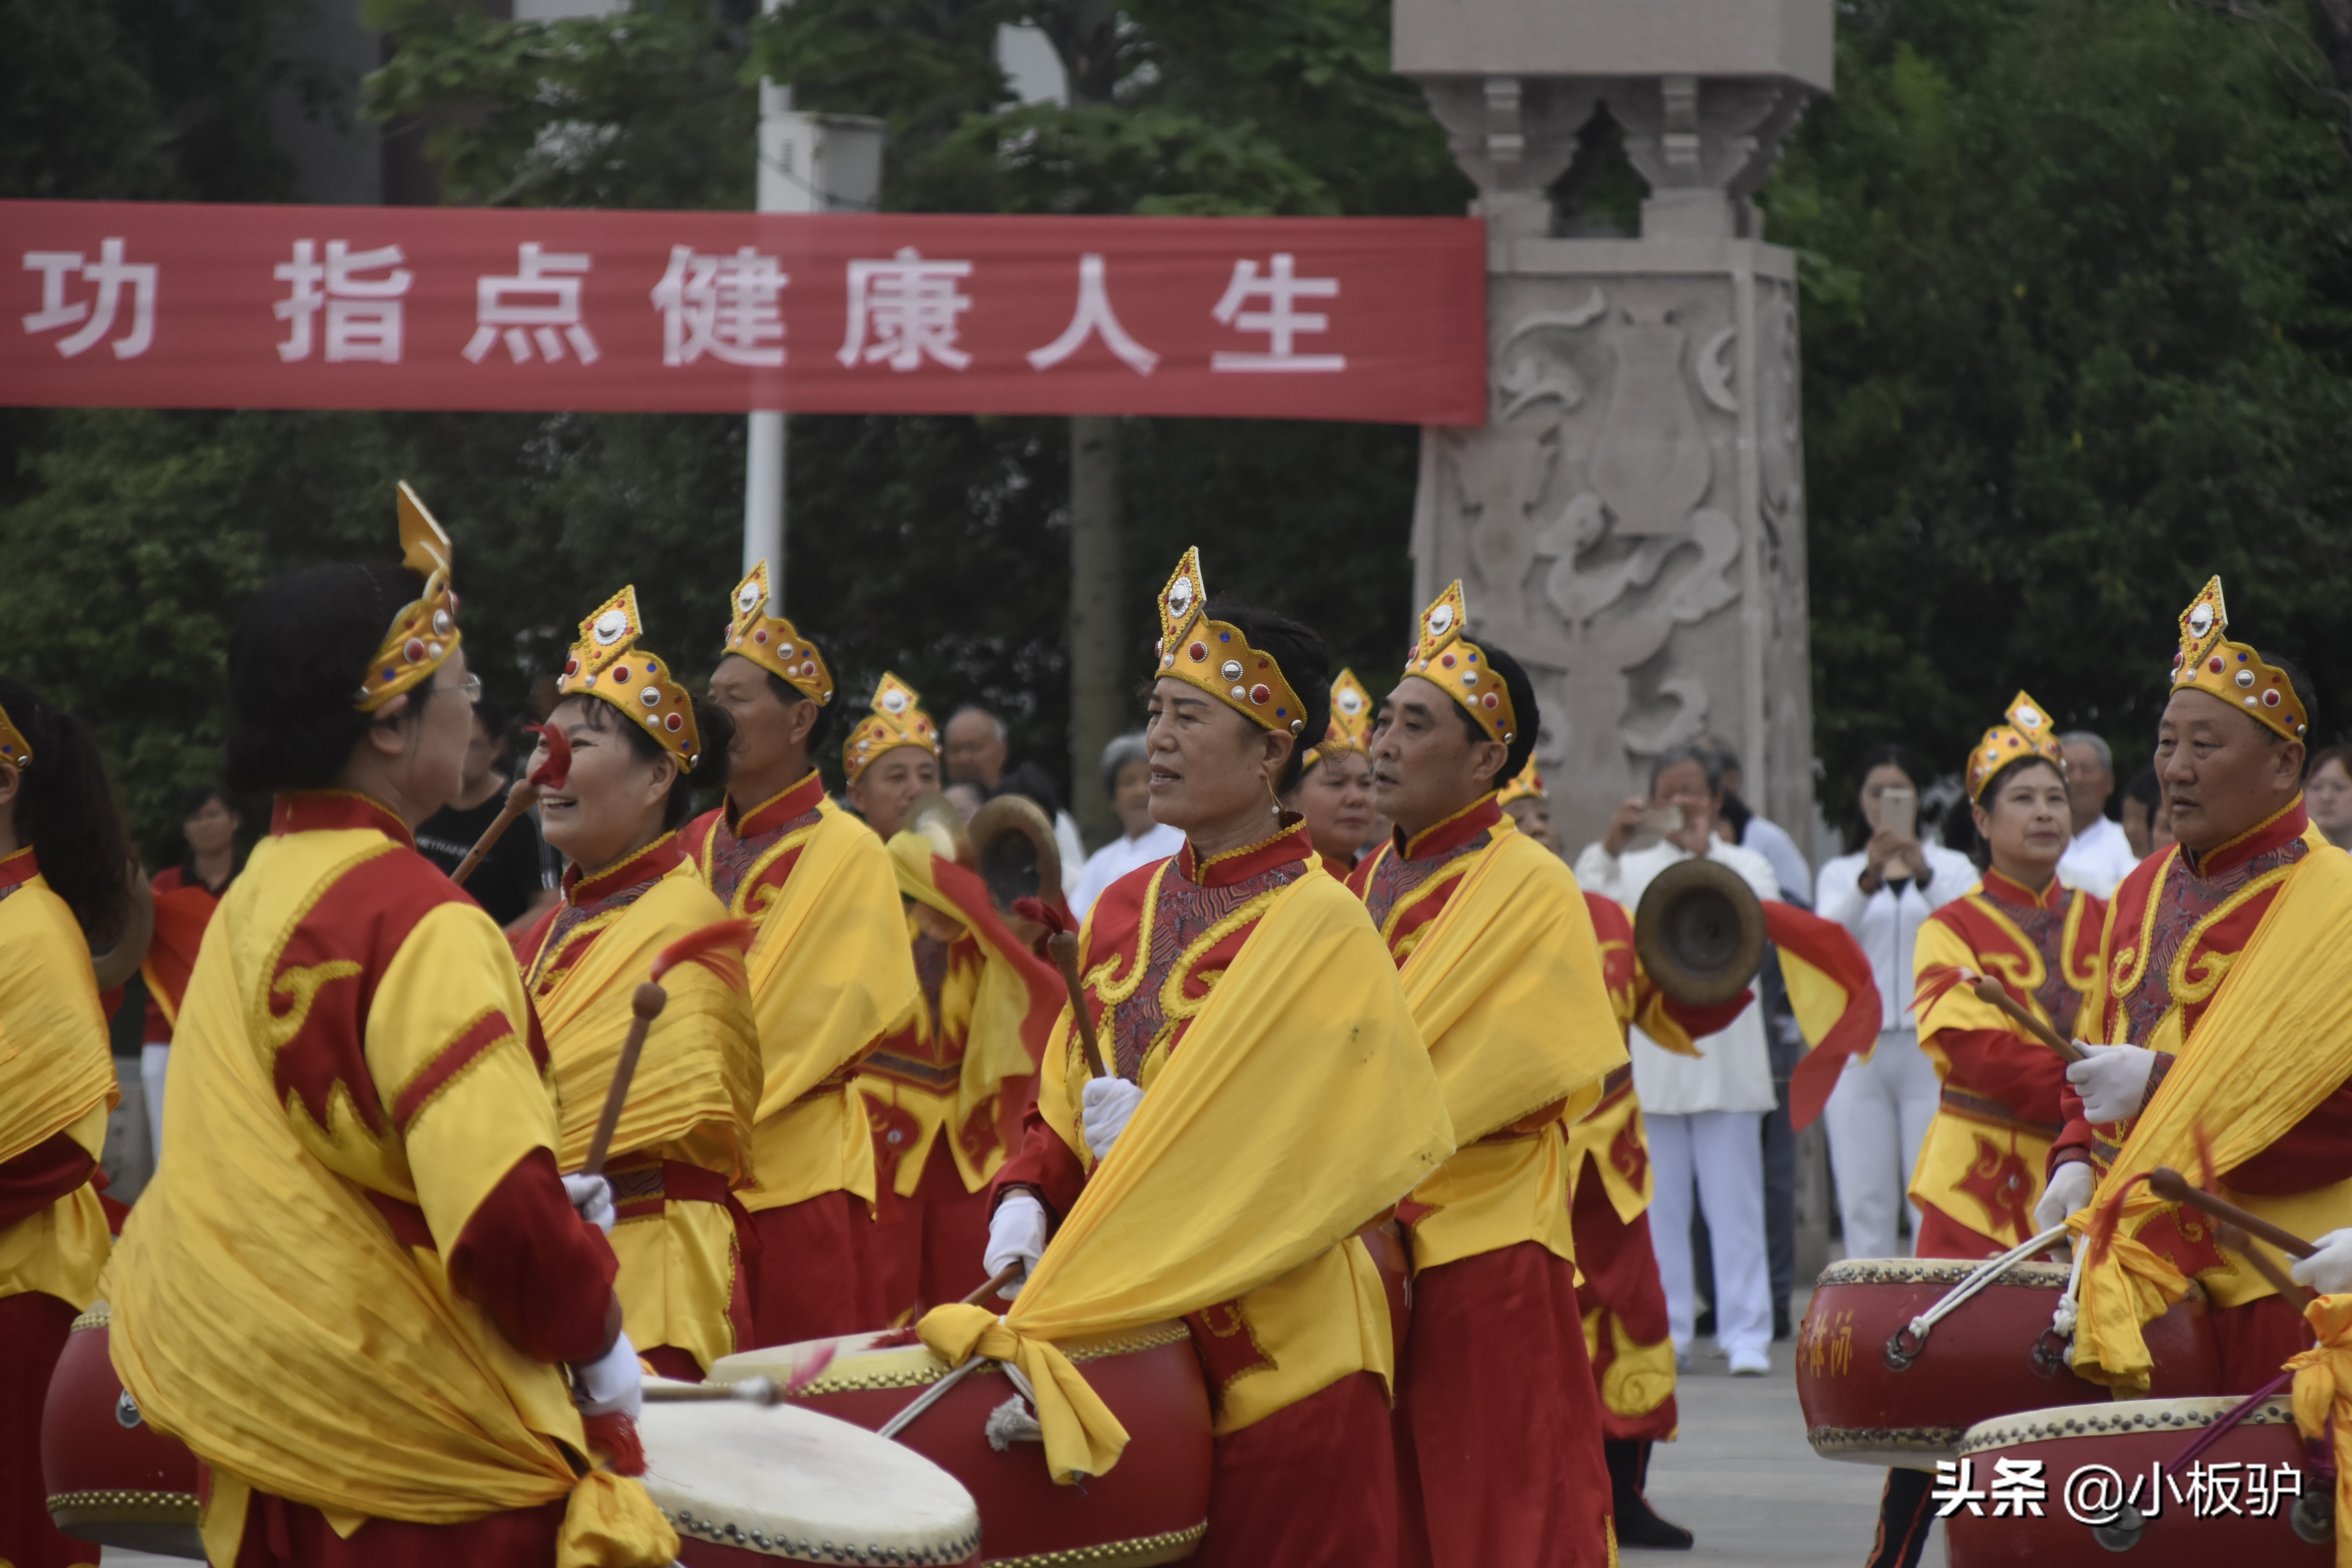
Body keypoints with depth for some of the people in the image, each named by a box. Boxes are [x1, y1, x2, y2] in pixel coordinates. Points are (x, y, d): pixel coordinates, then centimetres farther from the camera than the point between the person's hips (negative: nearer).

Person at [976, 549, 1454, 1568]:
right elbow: (1064, 1101, 18)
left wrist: (1153, 1143, -17)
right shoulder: (1126, 910, 12)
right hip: (1125, 1327, 6)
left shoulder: (1320, 927, -9)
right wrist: (1028, 1198, -1)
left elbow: (1349, 1160, -14)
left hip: (1280, 1347, -6)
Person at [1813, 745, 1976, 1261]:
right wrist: (1869, 879, -24)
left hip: (1930, 1044, -1)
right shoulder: (1839, 873, 15)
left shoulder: (1952, 867, 12)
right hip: (1857, 1048, 1)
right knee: (1865, 1201, -3)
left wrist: (1924, 876, -26)